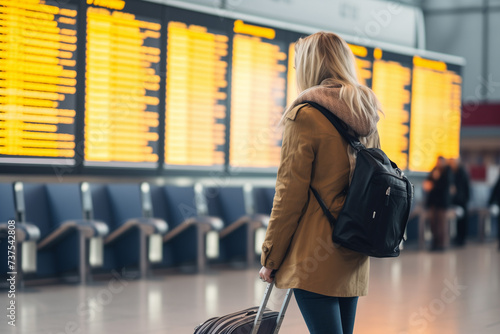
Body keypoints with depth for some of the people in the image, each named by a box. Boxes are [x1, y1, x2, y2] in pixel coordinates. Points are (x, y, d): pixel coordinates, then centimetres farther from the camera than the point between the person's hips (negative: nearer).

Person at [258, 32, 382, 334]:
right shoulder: (366, 118, 11)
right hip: (355, 258, 8)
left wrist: (271, 258, -4)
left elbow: (290, 195, -12)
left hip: (315, 258, -8)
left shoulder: (306, 115, -11)